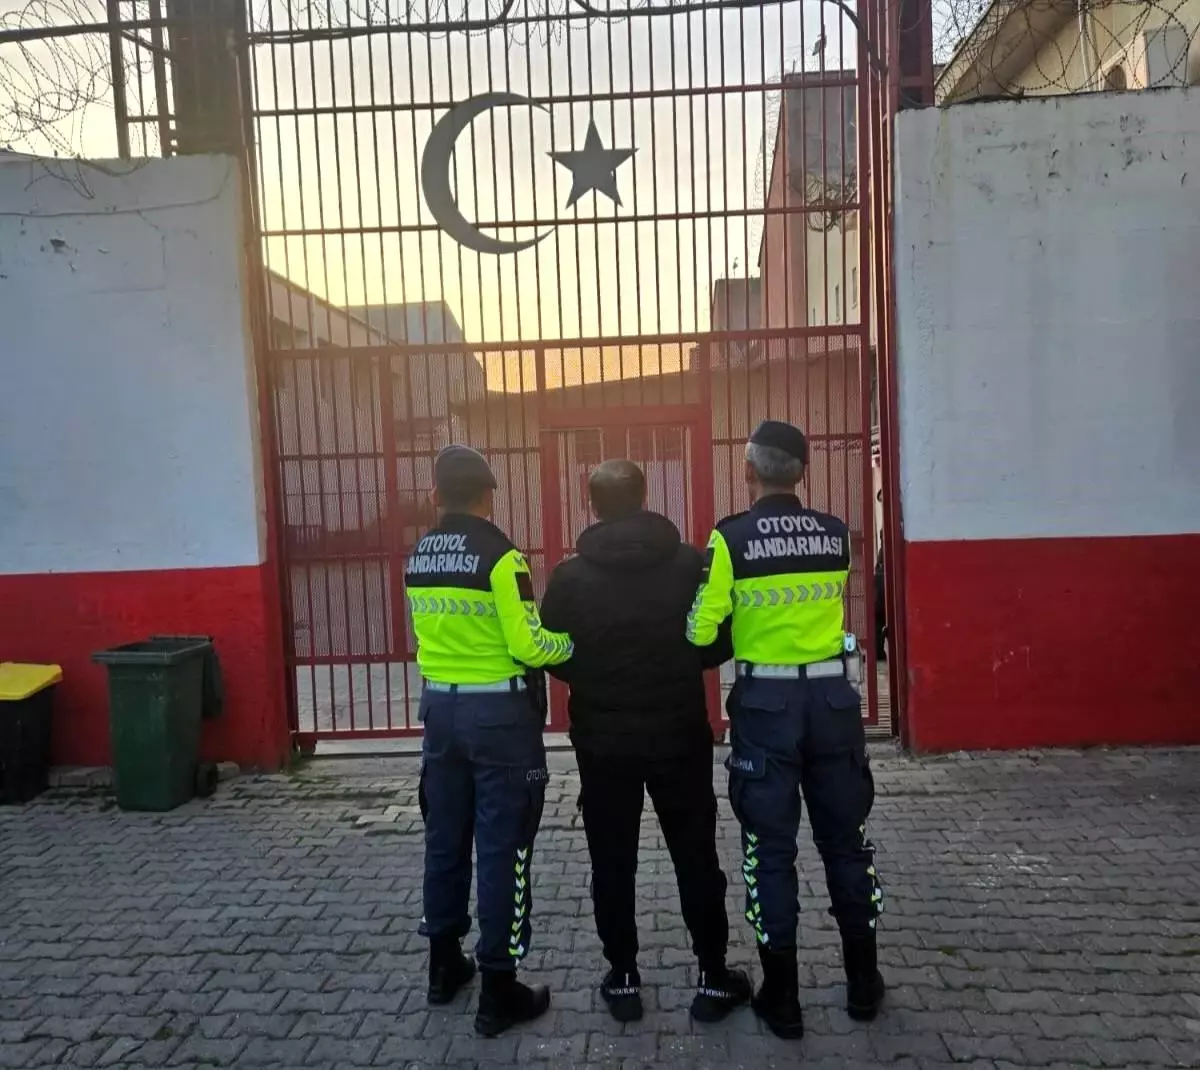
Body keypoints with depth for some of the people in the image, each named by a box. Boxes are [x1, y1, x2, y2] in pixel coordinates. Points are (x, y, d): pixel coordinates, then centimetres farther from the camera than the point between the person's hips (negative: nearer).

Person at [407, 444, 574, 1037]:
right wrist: (570, 642, 0)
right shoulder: (499, 554, -15)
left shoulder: (417, 558, 5)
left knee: (444, 837, 18)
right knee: (502, 848, 3)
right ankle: (499, 991, 12)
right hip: (498, 712, -6)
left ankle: (444, 964, 33)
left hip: (440, 706, 7)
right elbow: (526, 646, -18)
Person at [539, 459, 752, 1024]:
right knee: (696, 857, 13)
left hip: (603, 740, 0)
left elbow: (555, 660, -3)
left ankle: (623, 978, 24)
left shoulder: (570, 576, -9)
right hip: (680, 735, 1)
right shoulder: (691, 563, -8)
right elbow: (720, 645, -1)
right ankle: (714, 977, 23)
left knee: (612, 862, 14)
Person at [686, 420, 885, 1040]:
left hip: (765, 704, -3)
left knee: (770, 848, 8)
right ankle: (863, 984, 30)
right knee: (844, 839, 16)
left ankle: (782, 999, 19)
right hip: (832, 698, 4)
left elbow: (703, 632, -11)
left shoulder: (731, 538, -11)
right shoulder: (836, 535, 1)